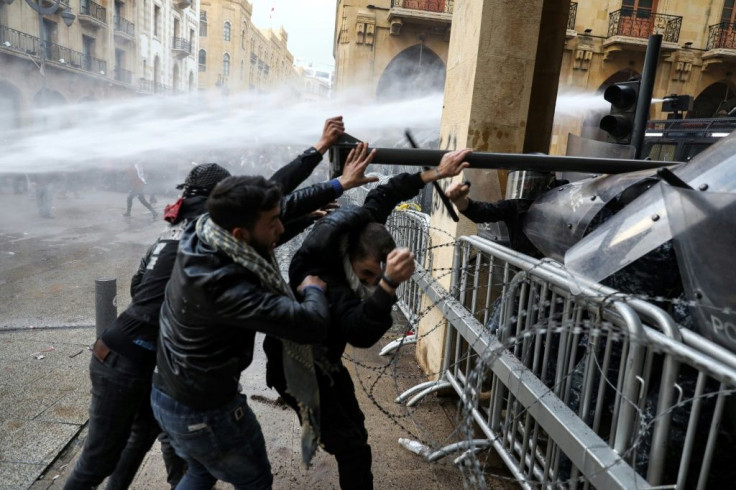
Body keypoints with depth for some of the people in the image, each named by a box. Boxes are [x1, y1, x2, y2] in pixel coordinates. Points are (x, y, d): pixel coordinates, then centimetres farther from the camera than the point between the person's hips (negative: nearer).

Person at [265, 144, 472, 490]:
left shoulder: (355, 236, -16)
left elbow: (381, 198, -3)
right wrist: (389, 284, -67)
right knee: (353, 446, -7)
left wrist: (436, 173, -2)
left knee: (353, 427, 18)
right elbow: (360, 332, -52)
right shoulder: (324, 279, -38)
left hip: (324, 360, 8)